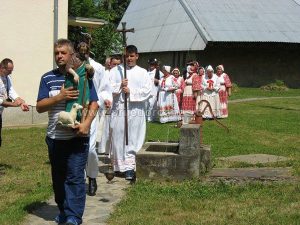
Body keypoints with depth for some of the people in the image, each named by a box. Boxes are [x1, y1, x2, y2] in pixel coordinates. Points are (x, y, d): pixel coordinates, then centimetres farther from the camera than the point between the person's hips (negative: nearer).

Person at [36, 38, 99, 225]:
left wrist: (87, 123, -18)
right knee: (58, 178, 12)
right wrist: (59, 97, -15)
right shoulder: (48, 78, 6)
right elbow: (40, 106, 1)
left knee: (75, 177, -5)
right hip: (55, 137, 3)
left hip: (77, 136, -3)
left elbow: (94, 104, -1)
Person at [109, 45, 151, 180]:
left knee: (133, 140, -4)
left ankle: (129, 167, -5)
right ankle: (120, 166, 11)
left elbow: (147, 90, -2)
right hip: (118, 109, 1)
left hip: (136, 110, -1)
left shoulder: (142, 73, 9)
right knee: (118, 138, 1)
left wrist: (131, 92, -9)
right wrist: (120, 86, -13)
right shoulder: (116, 71, 11)